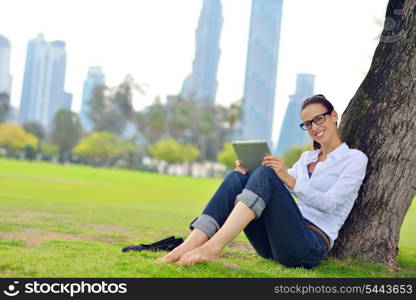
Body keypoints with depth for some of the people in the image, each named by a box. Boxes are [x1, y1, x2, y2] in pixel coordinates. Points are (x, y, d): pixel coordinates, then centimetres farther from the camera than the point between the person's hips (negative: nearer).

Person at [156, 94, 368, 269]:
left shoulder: (354, 158, 6)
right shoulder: (307, 157, 25)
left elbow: (329, 204, -10)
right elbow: (276, 190, 18)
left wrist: (289, 180, -24)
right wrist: (248, 172, -2)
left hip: (312, 245, -6)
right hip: (274, 247, 6)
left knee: (266, 174, -27)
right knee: (238, 177, -15)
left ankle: (213, 247, -40)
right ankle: (188, 246, -31)